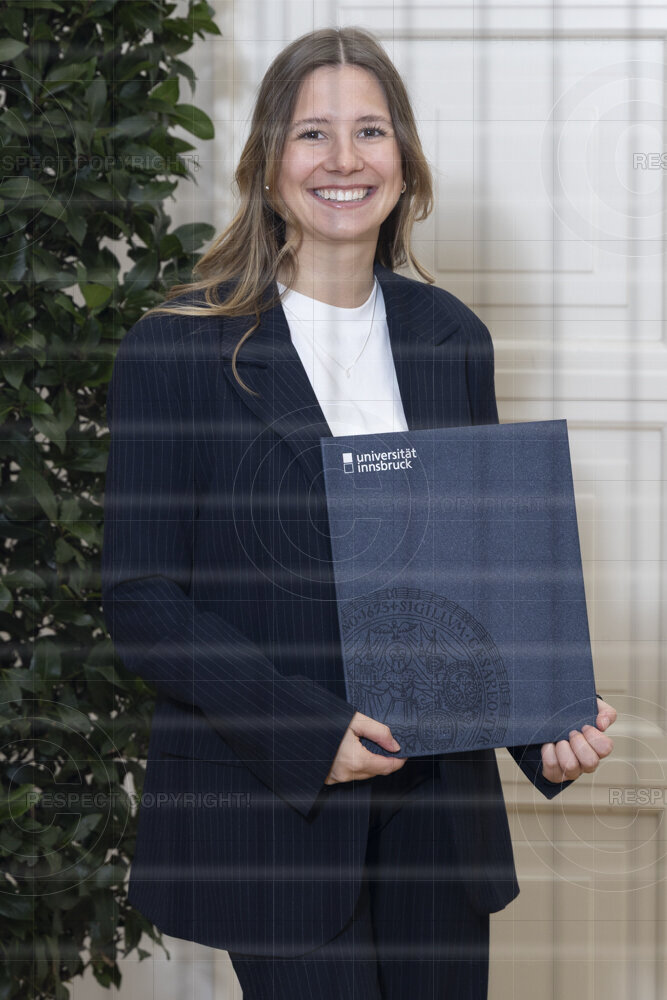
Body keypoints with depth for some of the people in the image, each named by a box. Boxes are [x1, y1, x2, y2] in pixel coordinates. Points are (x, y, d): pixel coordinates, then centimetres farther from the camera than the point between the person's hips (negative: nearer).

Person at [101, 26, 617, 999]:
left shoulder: (451, 338, 8)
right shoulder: (180, 348, -6)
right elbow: (140, 598, -8)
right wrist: (310, 731, -19)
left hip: (438, 799, 4)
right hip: (267, 805, -4)